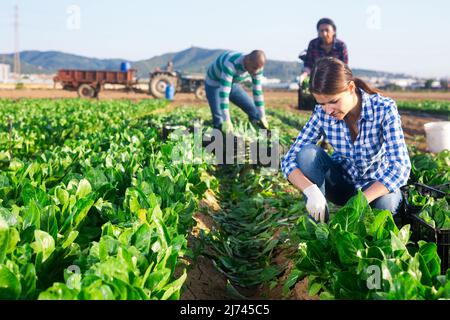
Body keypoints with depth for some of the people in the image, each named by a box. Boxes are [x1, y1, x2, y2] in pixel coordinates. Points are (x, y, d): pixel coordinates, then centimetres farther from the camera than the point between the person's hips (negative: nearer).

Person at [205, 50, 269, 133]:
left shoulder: (257, 66, -21)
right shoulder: (231, 64, -41)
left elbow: (257, 91, -12)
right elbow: (224, 93, -43)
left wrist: (262, 116, -12)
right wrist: (226, 120, -46)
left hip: (232, 85, 6)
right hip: (214, 85, -6)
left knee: (254, 111, 6)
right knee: (220, 122, -19)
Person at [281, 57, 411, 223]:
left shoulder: (384, 109, -25)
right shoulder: (322, 113, -18)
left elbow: (400, 167, -30)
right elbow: (289, 159, -19)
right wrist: (310, 189, -40)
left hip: (376, 184, -2)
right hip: (342, 183, 2)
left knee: (386, 203, -36)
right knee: (308, 153, -25)